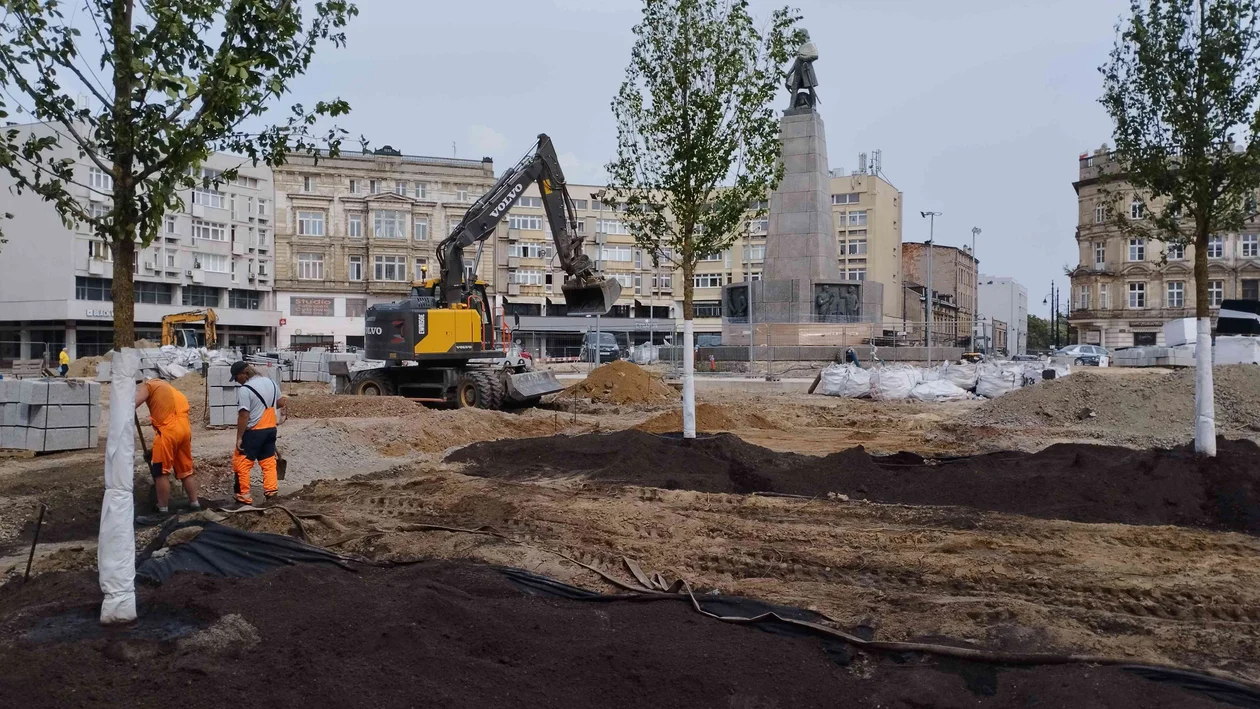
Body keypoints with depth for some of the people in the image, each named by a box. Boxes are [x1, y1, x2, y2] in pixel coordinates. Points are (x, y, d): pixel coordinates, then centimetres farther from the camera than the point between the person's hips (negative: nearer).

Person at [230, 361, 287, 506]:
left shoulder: (245, 390, -18)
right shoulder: (270, 382, 5)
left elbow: (244, 416, -21)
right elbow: (280, 402, 17)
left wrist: (239, 437, -16)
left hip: (253, 432, -7)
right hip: (271, 428, 7)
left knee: (241, 463, 3)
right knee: (268, 461, 14)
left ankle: (244, 495, 5)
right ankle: (271, 490, 13)